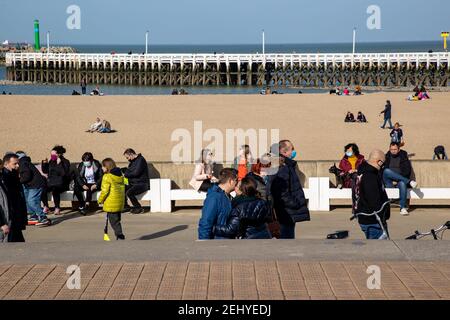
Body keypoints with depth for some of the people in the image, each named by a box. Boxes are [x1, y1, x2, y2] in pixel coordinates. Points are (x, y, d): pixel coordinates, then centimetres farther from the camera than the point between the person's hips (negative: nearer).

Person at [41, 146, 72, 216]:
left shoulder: (65, 162, -5)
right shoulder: (51, 162, 12)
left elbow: (64, 173, -18)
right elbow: (45, 171, 22)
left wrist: (59, 164, -25)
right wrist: (44, 163, 5)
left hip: (61, 184, -5)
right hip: (51, 183, 6)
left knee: (55, 190, -37)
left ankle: (57, 208, -24)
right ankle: (46, 207, -8)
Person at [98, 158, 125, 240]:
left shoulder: (107, 177, -14)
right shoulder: (120, 176, 11)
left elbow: (105, 191, -15)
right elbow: (123, 188, 16)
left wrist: (100, 200, -2)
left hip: (111, 203, -8)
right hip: (120, 202, 8)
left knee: (113, 220, -4)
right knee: (117, 219, 16)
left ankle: (120, 235, -12)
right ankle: (119, 235, 17)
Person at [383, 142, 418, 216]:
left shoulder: (403, 157, 10)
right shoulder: (386, 157, 12)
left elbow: (407, 170, 2)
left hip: (400, 180, -1)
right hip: (389, 183, 1)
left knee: (402, 183, -38)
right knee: (386, 171, -31)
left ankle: (403, 208, -39)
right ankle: (409, 182, -32)